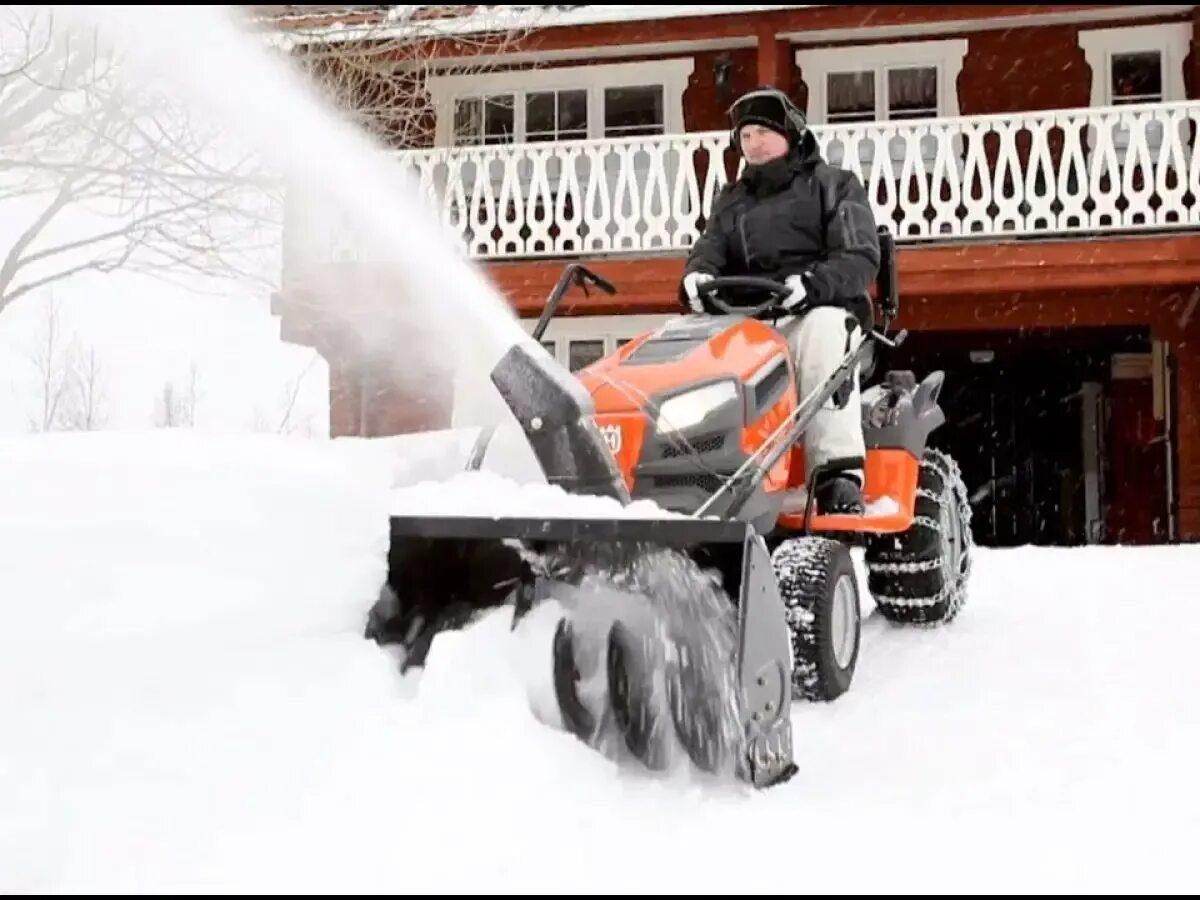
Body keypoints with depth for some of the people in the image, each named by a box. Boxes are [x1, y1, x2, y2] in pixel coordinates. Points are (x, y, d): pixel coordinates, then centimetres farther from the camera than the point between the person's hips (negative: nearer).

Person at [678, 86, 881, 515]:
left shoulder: (834, 185, 13)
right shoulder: (730, 200, 27)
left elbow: (861, 259, -2)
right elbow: (708, 252, 11)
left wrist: (811, 283, -24)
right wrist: (697, 276, -16)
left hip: (821, 310, -4)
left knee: (821, 331, -39)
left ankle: (839, 481, -48)